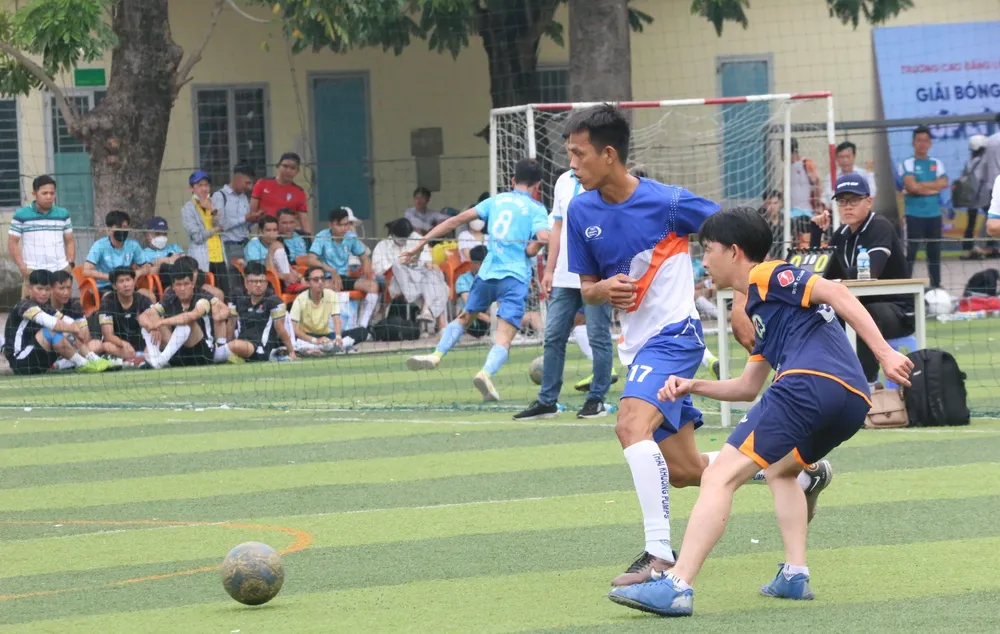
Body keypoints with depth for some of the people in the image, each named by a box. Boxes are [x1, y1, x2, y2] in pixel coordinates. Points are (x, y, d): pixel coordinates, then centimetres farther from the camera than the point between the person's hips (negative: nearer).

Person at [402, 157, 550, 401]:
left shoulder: (496, 201, 15)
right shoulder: (536, 209, 3)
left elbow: (456, 220, 11)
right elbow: (543, 237, -16)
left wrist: (421, 244, 14)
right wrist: (531, 249, 8)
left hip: (487, 272, 4)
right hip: (515, 276, -4)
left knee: (464, 317, 26)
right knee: (504, 336, -9)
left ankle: (436, 355, 8)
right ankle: (487, 373, -34)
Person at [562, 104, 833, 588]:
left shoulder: (667, 202, -15)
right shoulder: (581, 211, 1)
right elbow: (586, 288, 10)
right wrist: (603, 289, -14)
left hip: (673, 334, -8)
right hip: (636, 343, 8)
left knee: (631, 425, -31)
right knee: (684, 471, 13)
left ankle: (660, 555, -33)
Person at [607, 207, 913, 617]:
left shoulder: (766, 276, 7)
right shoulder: (761, 307, 35)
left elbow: (835, 293, -7)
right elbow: (748, 386, 40)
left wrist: (884, 353, -16)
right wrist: (693, 386, 27)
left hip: (810, 382, -10)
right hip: (851, 400, 10)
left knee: (720, 477, -10)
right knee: (778, 470, 34)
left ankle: (677, 586, -21)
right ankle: (794, 576, 16)